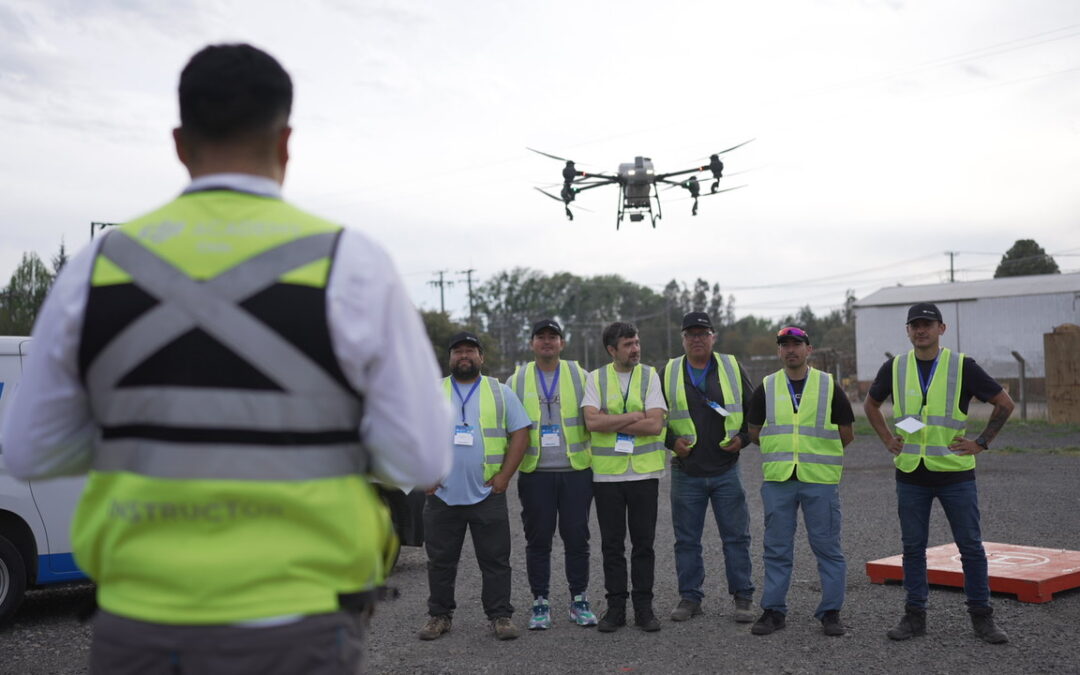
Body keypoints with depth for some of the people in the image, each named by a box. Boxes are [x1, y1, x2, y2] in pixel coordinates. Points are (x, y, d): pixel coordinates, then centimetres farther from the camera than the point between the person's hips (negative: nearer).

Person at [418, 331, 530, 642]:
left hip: (487, 495, -1)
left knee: (495, 559, 3)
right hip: (441, 495, 1)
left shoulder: (500, 393, 6)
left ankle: (500, 615, 12)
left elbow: (520, 434, 4)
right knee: (440, 560, 8)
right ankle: (439, 615, 20)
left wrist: (504, 476, -5)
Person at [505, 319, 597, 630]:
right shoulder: (517, 380, 9)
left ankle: (579, 601, 15)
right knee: (538, 539, 3)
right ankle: (540, 603, 13)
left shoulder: (579, 376, 8)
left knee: (577, 537, 3)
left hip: (576, 471, 0)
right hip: (535, 474, 0)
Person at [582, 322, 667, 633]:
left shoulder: (650, 376, 1)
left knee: (643, 542, 5)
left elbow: (655, 424, -11)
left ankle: (643, 607, 15)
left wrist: (612, 424, -11)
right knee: (612, 543, 6)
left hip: (644, 472, 0)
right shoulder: (596, 378, 3)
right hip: (607, 473, 0)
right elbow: (592, 421, -13)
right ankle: (615, 607, 16)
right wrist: (635, 415, -12)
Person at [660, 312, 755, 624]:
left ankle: (743, 598, 14)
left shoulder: (732, 368, 5)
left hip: (726, 469, 0)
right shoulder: (669, 373, 4)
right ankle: (690, 597, 18)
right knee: (686, 539, 7)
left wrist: (744, 438, -3)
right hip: (686, 472, 0)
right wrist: (672, 441, -6)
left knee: (736, 537, 3)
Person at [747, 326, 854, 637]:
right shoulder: (765, 389, 7)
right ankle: (774, 611, 15)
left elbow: (846, 434, 7)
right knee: (777, 549, 7)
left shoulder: (829, 387, 3)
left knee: (828, 547, 3)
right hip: (777, 480, 1)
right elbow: (754, 433, 12)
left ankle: (830, 612, 12)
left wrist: (817, 450, 5)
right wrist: (780, 448, 7)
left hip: (820, 480, -1)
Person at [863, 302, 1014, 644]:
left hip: (955, 472, -2)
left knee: (971, 546, 3)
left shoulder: (963, 367, -4)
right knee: (913, 547, 7)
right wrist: (888, 439, 8)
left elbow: (1004, 403, 4)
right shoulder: (894, 369, 3)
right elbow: (871, 404, 20)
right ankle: (914, 615, 16)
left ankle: (981, 616, 15)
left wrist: (981, 442, -1)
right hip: (911, 475, 2)